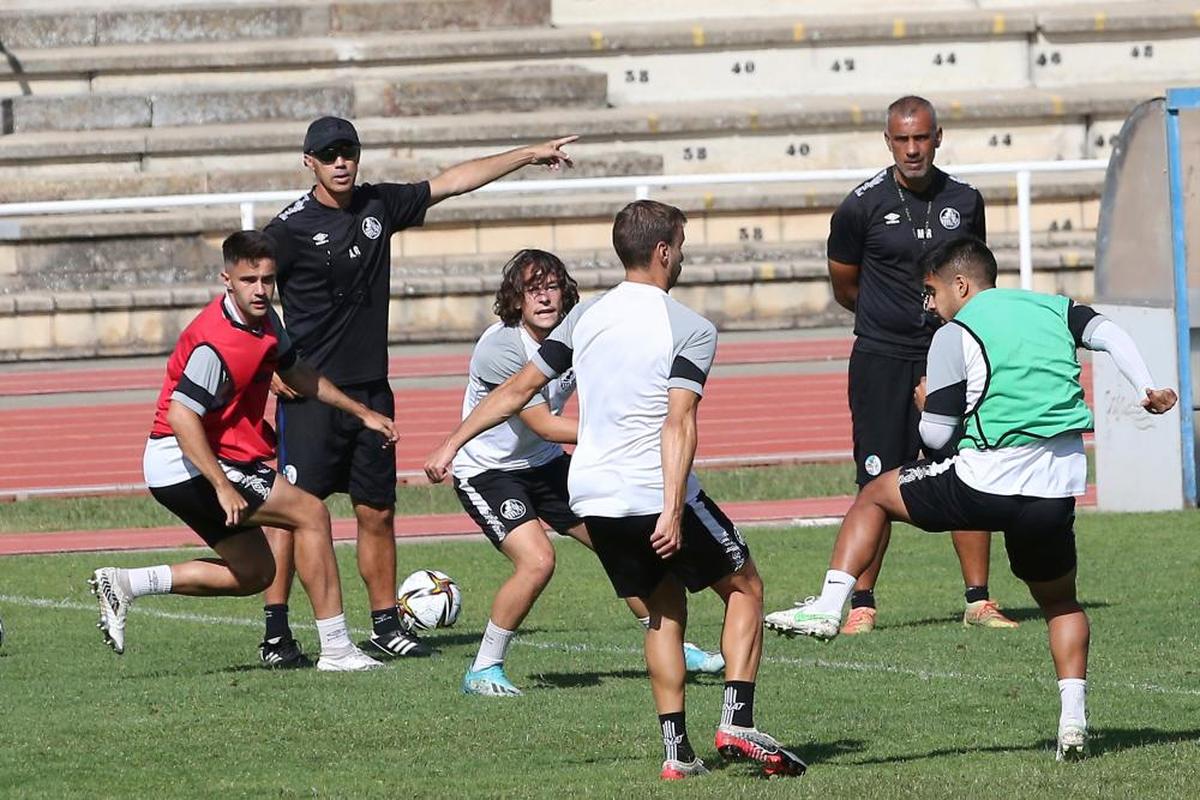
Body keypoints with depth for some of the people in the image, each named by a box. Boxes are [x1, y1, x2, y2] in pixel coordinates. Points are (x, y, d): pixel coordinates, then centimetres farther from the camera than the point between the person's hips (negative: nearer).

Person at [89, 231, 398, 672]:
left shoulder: (265, 321, 5)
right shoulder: (217, 342, -25)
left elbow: (296, 372, 23)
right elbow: (181, 416, -30)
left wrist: (360, 411, 23)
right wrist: (223, 487, -33)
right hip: (186, 464, -10)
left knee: (254, 573, 15)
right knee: (311, 513, -9)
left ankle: (126, 583, 12)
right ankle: (335, 648, -7)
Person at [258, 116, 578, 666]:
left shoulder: (379, 206, 9)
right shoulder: (291, 228, -7)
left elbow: (451, 182, 17)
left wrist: (529, 155, 21)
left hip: (371, 390, 6)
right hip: (310, 394, -6)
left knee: (378, 513, 8)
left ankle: (385, 625, 16)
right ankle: (276, 633, -7)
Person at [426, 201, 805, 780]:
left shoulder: (586, 317, 9)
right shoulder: (691, 330, -7)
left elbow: (518, 389, 11)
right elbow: (679, 422, -18)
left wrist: (451, 444, 18)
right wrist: (672, 511, -24)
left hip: (593, 498, 5)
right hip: (657, 495, -5)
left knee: (663, 612, 19)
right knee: (745, 587, 13)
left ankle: (677, 751, 9)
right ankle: (737, 722, -2)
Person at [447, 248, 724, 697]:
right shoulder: (502, 347, -26)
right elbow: (545, 426, -27)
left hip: (546, 464, 7)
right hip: (486, 471, -7)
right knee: (537, 560, -26)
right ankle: (483, 670, -11)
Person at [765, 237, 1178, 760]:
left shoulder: (954, 336, 1)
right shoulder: (1053, 309, 15)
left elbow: (936, 435, -1)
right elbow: (1110, 335, -2)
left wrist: (924, 402, 20)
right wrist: (1147, 390, -7)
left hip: (987, 481, -4)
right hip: (1057, 490, 4)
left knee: (876, 495, 17)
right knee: (1060, 601, 23)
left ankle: (828, 607, 5)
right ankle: (1073, 714, 5)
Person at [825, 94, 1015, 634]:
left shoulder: (964, 202, 6)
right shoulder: (862, 206, -4)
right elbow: (845, 289, 8)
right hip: (882, 362, -3)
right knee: (879, 487, -4)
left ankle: (978, 600, 7)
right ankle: (860, 605, 2)